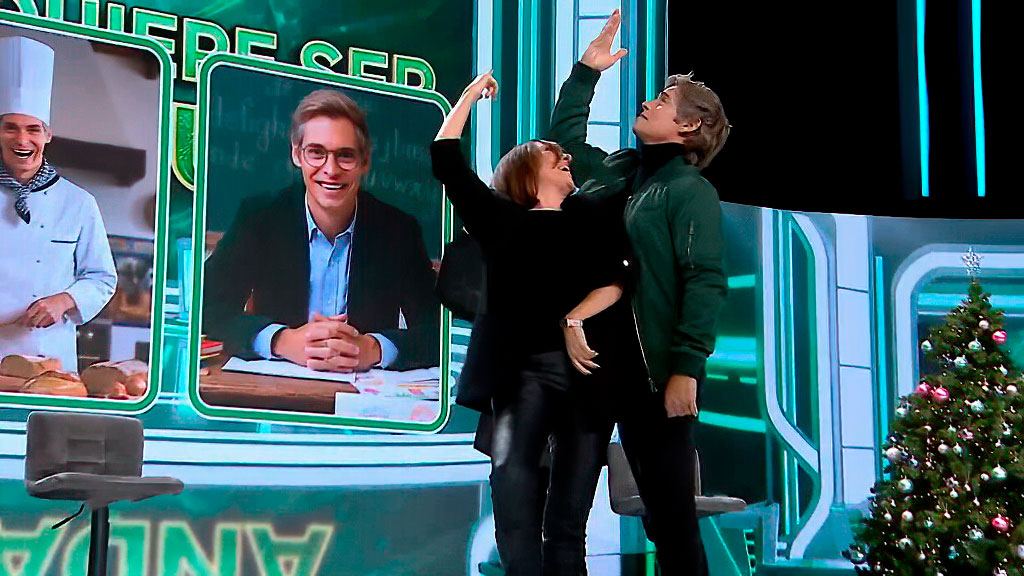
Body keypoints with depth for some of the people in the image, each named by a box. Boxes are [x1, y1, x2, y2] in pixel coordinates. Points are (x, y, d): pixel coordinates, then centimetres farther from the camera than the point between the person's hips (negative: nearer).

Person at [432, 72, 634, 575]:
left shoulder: (592, 217, 14)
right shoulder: (501, 217, 10)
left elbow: (618, 281, 2)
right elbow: (447, 161, 5)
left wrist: (575, 318, -13)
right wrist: (471, 95, 12)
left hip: (587, 370, 1)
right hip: (523, 368, -1)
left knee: (569, 519, 3)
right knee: (512, 482, -19)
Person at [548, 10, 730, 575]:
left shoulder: (690, 190, -7)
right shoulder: (617, 172, 14)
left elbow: (705, 283, -15)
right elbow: (564, 139, 31)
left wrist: (686, 368, -22)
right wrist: (586, 71, 23)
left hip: (662, 371, -7)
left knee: (671, 506, -3)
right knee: (653, 502, 13)